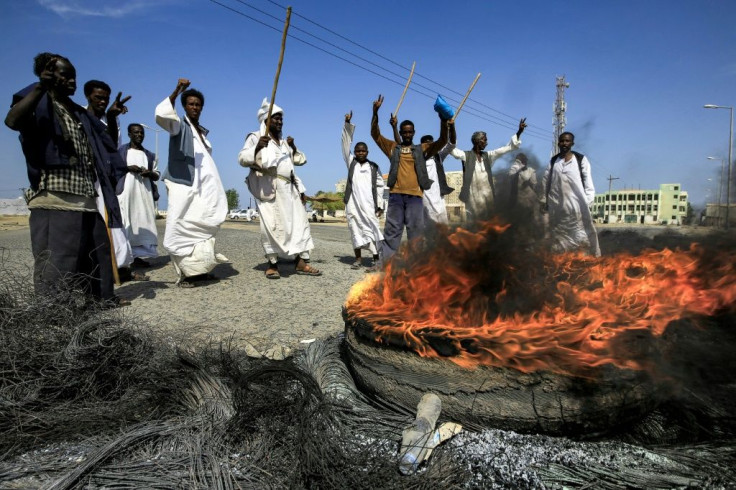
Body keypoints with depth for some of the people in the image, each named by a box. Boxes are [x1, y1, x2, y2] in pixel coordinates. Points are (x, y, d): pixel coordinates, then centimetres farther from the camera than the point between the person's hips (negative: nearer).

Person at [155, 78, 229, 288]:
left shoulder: (202, 131, 22)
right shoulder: (179, 125, 4)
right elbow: (162, 115, -19)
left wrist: (215, 193, 14)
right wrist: (176, 92, -32)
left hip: (204, 188, 6)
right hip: (183, 186, -6)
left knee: (201, 229, 6)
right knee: (181, 231, -10)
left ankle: (197, 269, 14)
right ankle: (185, 273, -7)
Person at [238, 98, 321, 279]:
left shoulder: (284, 142, 24)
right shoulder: (256, 137, 4)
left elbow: (300, 161, 25)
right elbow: (242, 158, -9)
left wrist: (293, 147, 8)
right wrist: (257, 148, -27)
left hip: (289, 188, 7)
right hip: (269, 188, -7)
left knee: (300, 222, 1)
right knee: (272, 225, -10)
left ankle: (302, 262, 3)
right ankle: (272, 264, -2)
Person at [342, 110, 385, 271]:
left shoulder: (374, 167, 12)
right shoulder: (351, 162, 14)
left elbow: (379, 186, 10)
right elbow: (346, 143, 9)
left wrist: (380, 205, 3)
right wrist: (347, 124, 2)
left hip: (368, 202, -2)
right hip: (352, 201, 2)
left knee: (371, 227, -10)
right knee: (355, 229, 3)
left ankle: (376, 259, -12)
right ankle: (358, 258, 10)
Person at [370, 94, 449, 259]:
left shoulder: (422, 149, 14)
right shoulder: (392, 147, 15)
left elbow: (442, 141, 7)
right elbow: (375, 134, 10)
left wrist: (443, 120, -9)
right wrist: (375, 112, -3)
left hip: (415, 195, 0)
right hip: (396, 194, 0)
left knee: (416, 230, 2)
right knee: (392, 230, 2)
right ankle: (388, 262, 5)